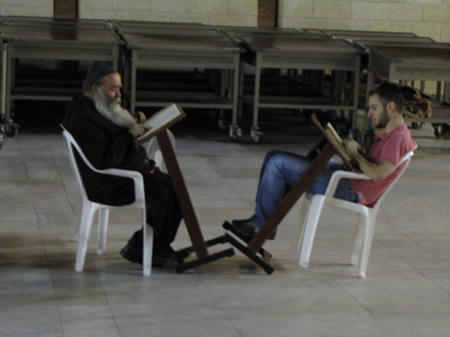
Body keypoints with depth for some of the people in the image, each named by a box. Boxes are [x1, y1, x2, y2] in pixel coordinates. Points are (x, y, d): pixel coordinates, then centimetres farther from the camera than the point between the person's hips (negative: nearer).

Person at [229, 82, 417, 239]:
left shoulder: (398, 138, -17)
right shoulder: (389, 133, 16)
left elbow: (378, 174, -30)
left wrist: (356, 154, -15)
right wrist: (355, 151, 4)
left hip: (350, 190, -11)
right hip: (342, 174, 11)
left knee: (278, 164, -14)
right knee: (274, 156, 13)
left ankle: (263, 225, -3)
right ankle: (261, 217, 11)